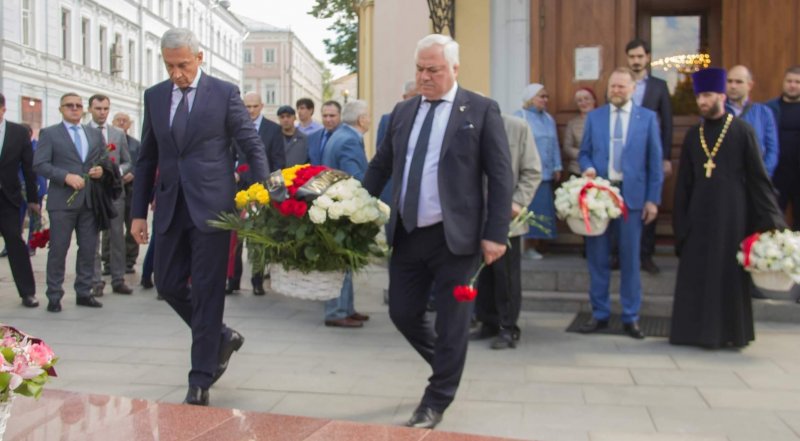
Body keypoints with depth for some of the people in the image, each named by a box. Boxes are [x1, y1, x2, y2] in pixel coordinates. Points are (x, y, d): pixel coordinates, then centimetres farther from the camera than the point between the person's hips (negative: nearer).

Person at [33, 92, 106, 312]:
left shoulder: (95, 134, 17)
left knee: (89, 249, 7)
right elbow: (39, 165, -6)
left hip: (90, 200, 4)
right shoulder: (49, 133, 3)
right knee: (58, 250, 0)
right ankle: (54, 296, 9)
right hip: (62, 200, -4)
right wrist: (66, 176, -17)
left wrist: (102, 170, -3)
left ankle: (84, 292, 17)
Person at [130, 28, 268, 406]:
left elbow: (253, 147, -3)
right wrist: (139, 212, 10)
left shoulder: (225, 93, -3)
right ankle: (221, 337, 32)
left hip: (211, 206, -5)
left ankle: (201, 379, 9)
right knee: (169, 285, 9)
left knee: (207, 290, -1)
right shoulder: (154, 96, 9)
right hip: (171, 206, 5)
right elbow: (147, 158, 13)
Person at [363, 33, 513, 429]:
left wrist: (496, 234, -13)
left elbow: (500, 177, -7)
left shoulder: (481, 110, -4)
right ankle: (448, 365, 38)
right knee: (402, 313, 11)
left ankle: (436, 402, 19)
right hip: (407, 234, 5)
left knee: (451, 322, 3)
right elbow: (380, 166, 18)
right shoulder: (403, 111, 11)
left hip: (454, 236, -5)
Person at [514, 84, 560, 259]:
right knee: (529, 209, -6)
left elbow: (554, 145, 16)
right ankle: (529, 246, -1)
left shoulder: (549, 119, 16)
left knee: (543, 209, 7)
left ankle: (537, 245, 12)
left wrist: (557, 167, 11)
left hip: (545, 173, 7)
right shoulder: (520, 117, -6)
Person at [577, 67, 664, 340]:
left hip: (631, 194, -1)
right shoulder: (594, 117, 9)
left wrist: (653, 199, -3)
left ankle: (631, 317, 14)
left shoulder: (647, 118, 4)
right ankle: (600, 314, 16)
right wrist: (588, 168, -12)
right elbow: (584, 153, 11)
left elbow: (655, 161, 3)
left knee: (630, 258, 4)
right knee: (597, 257, 5)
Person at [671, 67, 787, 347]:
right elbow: (683, 182, 11)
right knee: (697, 272, 4)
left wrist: (771, 219, -8)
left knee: (731, 272, 3)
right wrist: (680, 219, 7)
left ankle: (731, 332, 15)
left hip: (732, 214, -3)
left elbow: (758, 176, -4)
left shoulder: (742, 131, -3)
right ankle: (699, 329, 15)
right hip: (699, 214, 4)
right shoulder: (693, 135, 8)